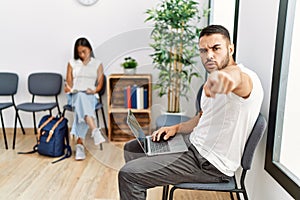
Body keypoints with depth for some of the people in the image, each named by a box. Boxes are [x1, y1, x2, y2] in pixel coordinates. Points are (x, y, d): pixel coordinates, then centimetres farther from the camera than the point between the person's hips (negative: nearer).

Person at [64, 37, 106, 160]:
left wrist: (94, 90, -13)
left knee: (81, 107, -37)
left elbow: (100, 83, 8)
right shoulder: (72, 63, 17)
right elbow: (69, 82, 11)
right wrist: (68, 88, -12)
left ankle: (79, 143, -44)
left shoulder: (98, 64, 16)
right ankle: (95, 131, -59)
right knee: (81, 97, -40)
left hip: (90, 96, 0)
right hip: (74, 95, 0)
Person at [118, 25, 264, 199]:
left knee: (128, 174, -13)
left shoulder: (248, 78, -19)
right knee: (131, 148, 16)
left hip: (210, 163, -9)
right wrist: (176, 128, 7)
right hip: (194, 142, 9)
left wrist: (229, 74, -69)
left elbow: (238, 76, -46)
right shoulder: (213, 81, 11)